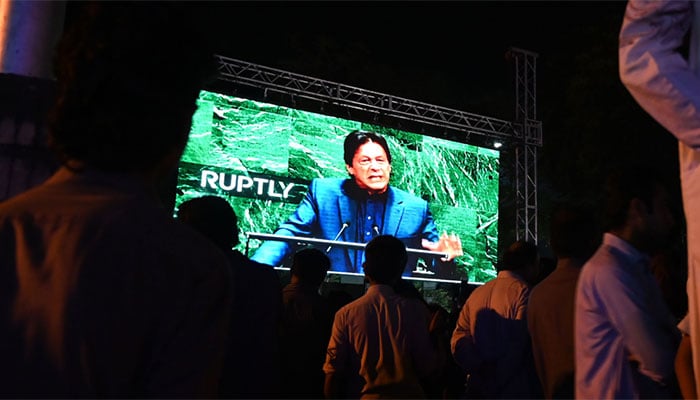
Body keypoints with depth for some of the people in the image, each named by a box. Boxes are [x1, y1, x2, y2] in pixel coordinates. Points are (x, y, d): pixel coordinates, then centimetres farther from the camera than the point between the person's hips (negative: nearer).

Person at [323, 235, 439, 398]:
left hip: (362, 395, 0)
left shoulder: (346, 314, -10)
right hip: (406, 394, 0)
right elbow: (427, 368, -8)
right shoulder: (416, 310, -11)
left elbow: (333, 375, -8)